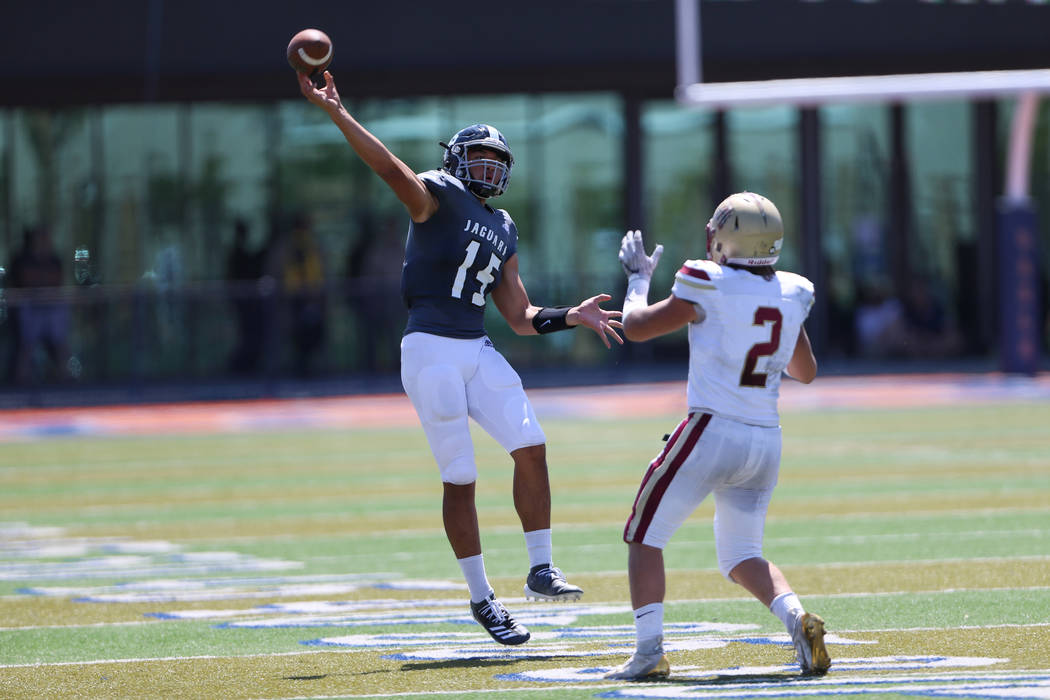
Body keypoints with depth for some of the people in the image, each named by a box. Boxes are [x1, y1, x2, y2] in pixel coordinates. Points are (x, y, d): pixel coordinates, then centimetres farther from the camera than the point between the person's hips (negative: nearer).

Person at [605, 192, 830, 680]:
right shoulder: (791, 295, 5)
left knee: (644, 538, 7)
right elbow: (806, 372, 19)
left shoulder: (710, 289, -11)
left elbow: (636, 327, -1)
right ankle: (797, 618, -6)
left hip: (711, 433, -6)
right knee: (741, 554, 20)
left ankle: (649, 651, -6)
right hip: (766, 442, 6)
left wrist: (638, 277, 16)